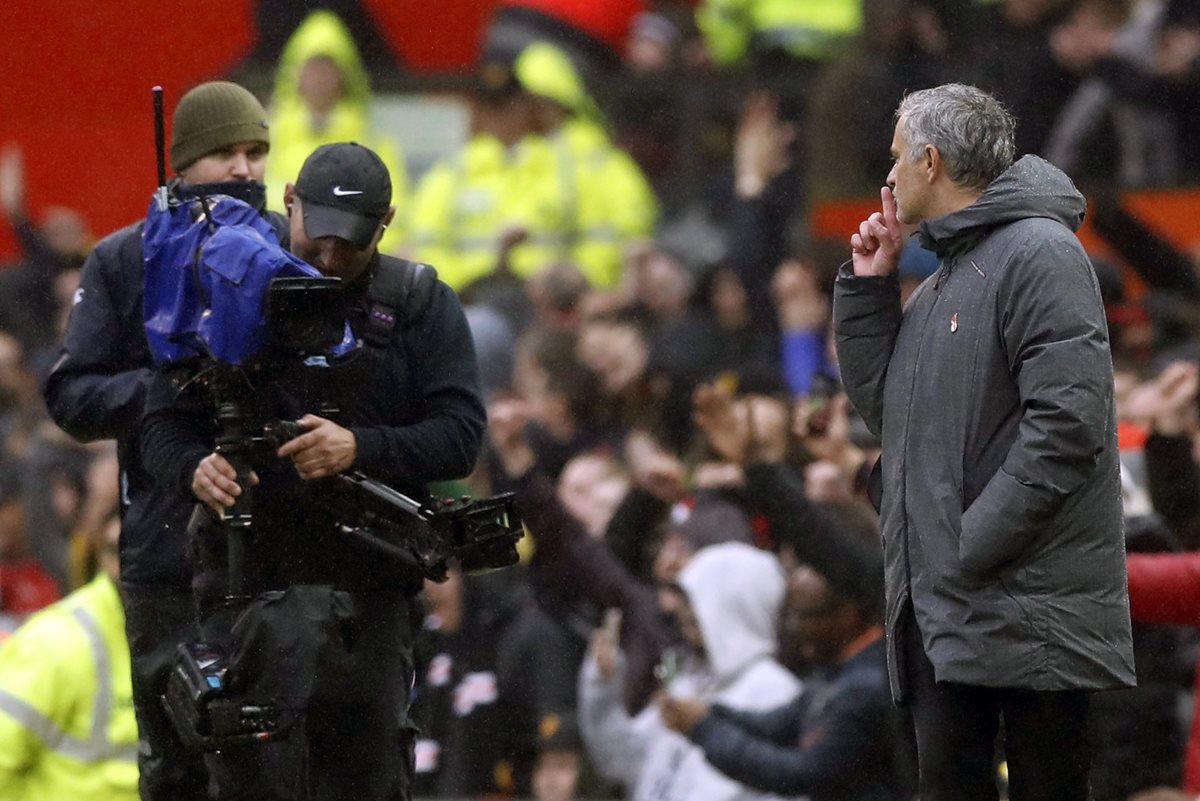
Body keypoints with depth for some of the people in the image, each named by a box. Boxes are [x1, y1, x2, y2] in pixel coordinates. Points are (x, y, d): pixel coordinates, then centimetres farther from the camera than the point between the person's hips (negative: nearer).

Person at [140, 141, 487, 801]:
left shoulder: (422, 306, 5)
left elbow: (460, 435, -3)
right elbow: (164, 420, 6)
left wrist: (361, 449, -21)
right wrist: (195, 470, -18)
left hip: (367, 590, 0)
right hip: (248, 583, 0)